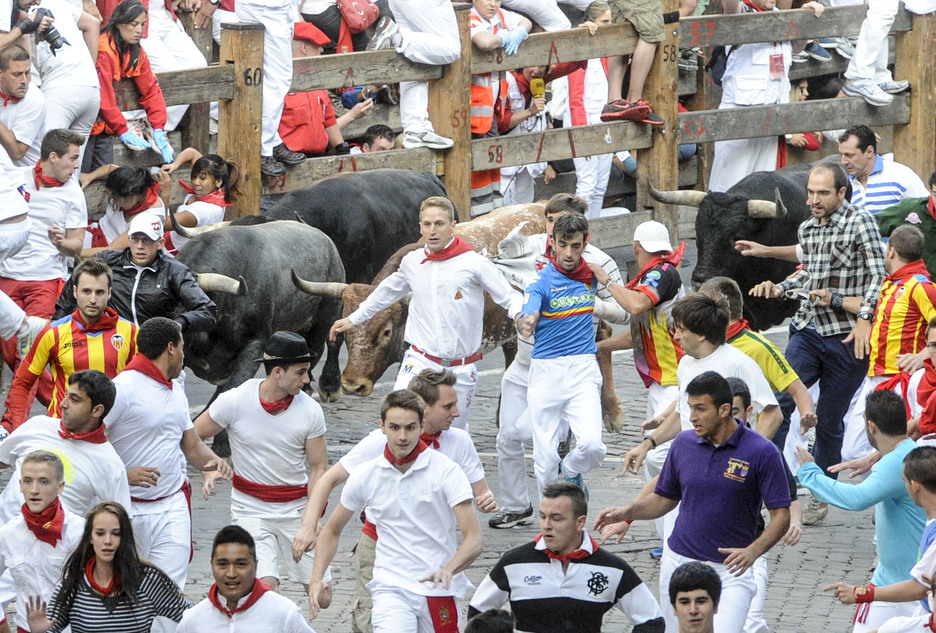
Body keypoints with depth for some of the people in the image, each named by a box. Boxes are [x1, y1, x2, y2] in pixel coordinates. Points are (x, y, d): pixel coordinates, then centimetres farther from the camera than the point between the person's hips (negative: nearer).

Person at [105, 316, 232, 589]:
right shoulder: (123, 388, -12)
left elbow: (192, 444, 23)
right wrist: (122, 474, -28)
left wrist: (213, 460, 1)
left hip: (173, 507, 6)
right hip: (129, 511, -6)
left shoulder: (176, 389, 15)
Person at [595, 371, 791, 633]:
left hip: (731, 571, -4)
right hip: (679, 564, 4)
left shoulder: (762, 452, -10)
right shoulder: (684, 443, 4)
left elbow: (781, 516, -9)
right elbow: (665, 499, 17)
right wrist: (627, 512, -1)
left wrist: (753, 551, -25)